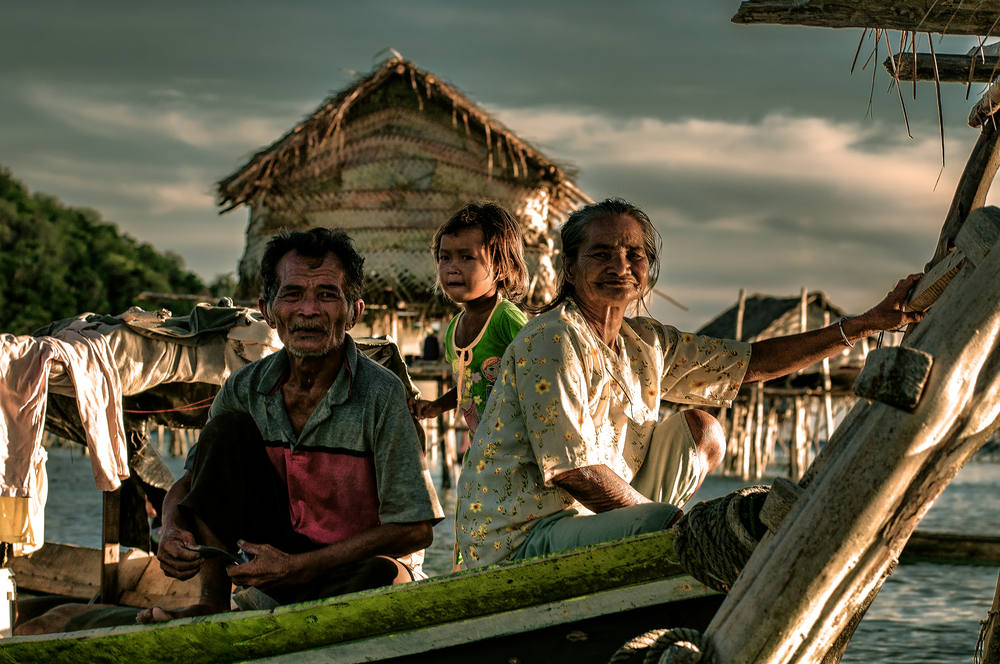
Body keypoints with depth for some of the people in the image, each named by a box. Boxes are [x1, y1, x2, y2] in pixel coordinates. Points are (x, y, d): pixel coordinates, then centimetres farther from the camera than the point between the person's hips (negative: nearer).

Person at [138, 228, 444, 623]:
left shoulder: (380, 395, -19)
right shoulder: (245, 389, -4)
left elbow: (414, 531, -19)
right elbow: (189, 483, 8)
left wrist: (296, 567, -23)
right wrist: (172, 532, -18)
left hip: (359, 565, -4)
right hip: (277, 554, 5)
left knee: (384, 578, -40)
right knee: (227, 428, -13)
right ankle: (212, 606, -12)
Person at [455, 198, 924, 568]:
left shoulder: (647, 344, 9)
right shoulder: (551, 342, -16)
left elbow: (752, 363, 13)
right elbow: (572, 471, -20)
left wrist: (868, 323, 8)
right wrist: (672, 518, -12)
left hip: (585, 520, 9)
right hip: (520, 540, -9)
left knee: (701, 432, 14)